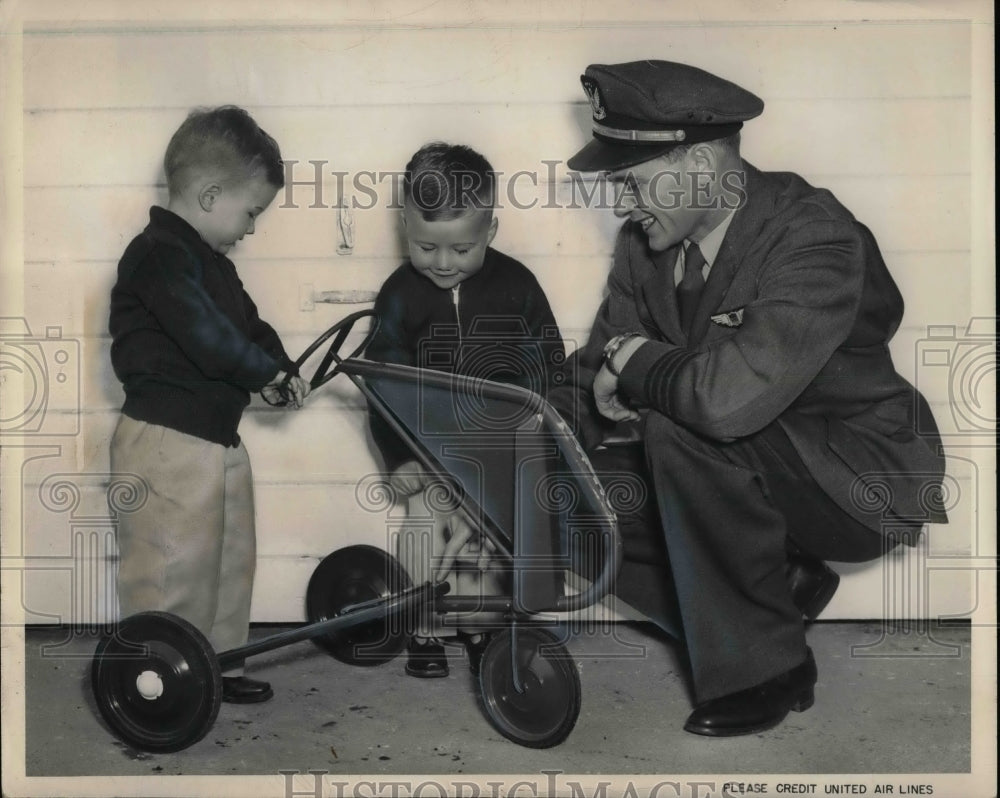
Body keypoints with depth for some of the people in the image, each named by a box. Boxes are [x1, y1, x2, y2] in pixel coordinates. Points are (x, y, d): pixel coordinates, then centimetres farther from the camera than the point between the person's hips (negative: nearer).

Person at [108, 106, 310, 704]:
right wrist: (265, 370, -12)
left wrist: (282, 370, 1)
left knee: (230, 558, 19)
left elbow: (248, 323, 20)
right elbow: (206, 338, -28)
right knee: (172, 566, -4)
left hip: (218, 437, 11)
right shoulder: (160, 255, -18)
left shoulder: (211, 263, 15)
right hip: (167, 441, -11)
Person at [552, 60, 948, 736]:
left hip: (866, 484, -8)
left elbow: (729, 398, -40)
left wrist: (637, 363, -20)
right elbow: (595, 378, 5)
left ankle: (765, 668, -13)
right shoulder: (648, 242, -2)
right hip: (754, 470, 8)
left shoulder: (817, 240, -26)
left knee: (680, 432, -31)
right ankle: (784, 581, 13)